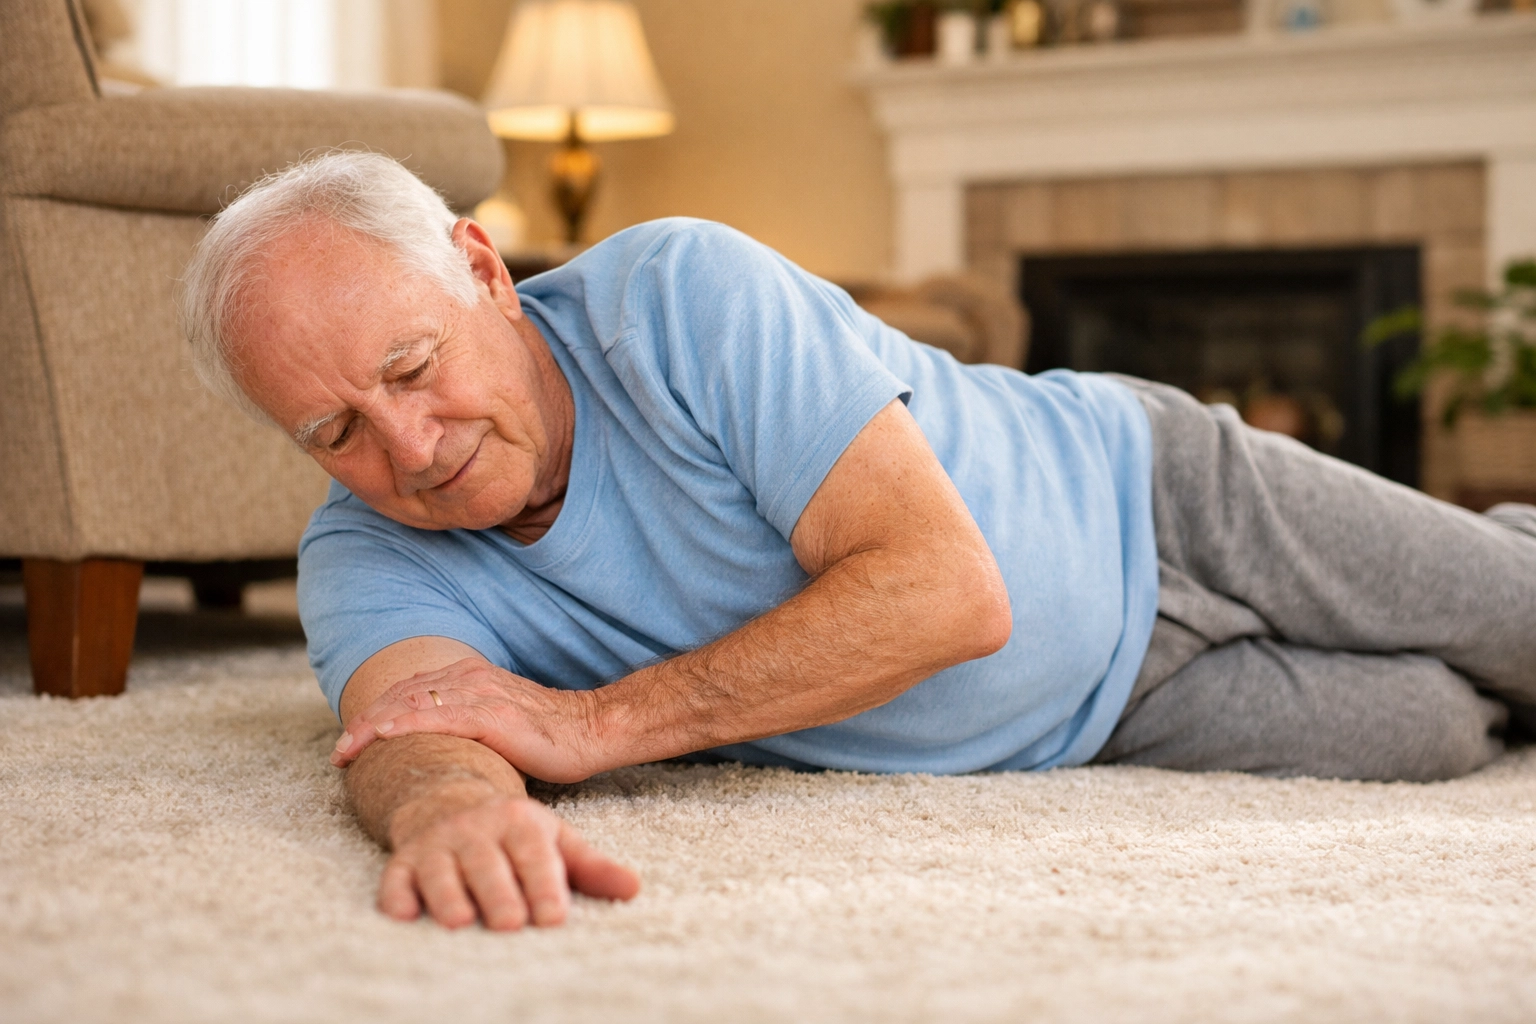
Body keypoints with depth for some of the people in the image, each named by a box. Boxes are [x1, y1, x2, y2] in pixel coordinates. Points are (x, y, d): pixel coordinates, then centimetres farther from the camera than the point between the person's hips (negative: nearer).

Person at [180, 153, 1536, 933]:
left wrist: (598, 722, -40)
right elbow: (402, 723, -41)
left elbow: (946, 586, -39)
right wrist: (450, 799, -67)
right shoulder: (367, 560, -19)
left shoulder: (681, 291, -34)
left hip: (1143, 497, -3)